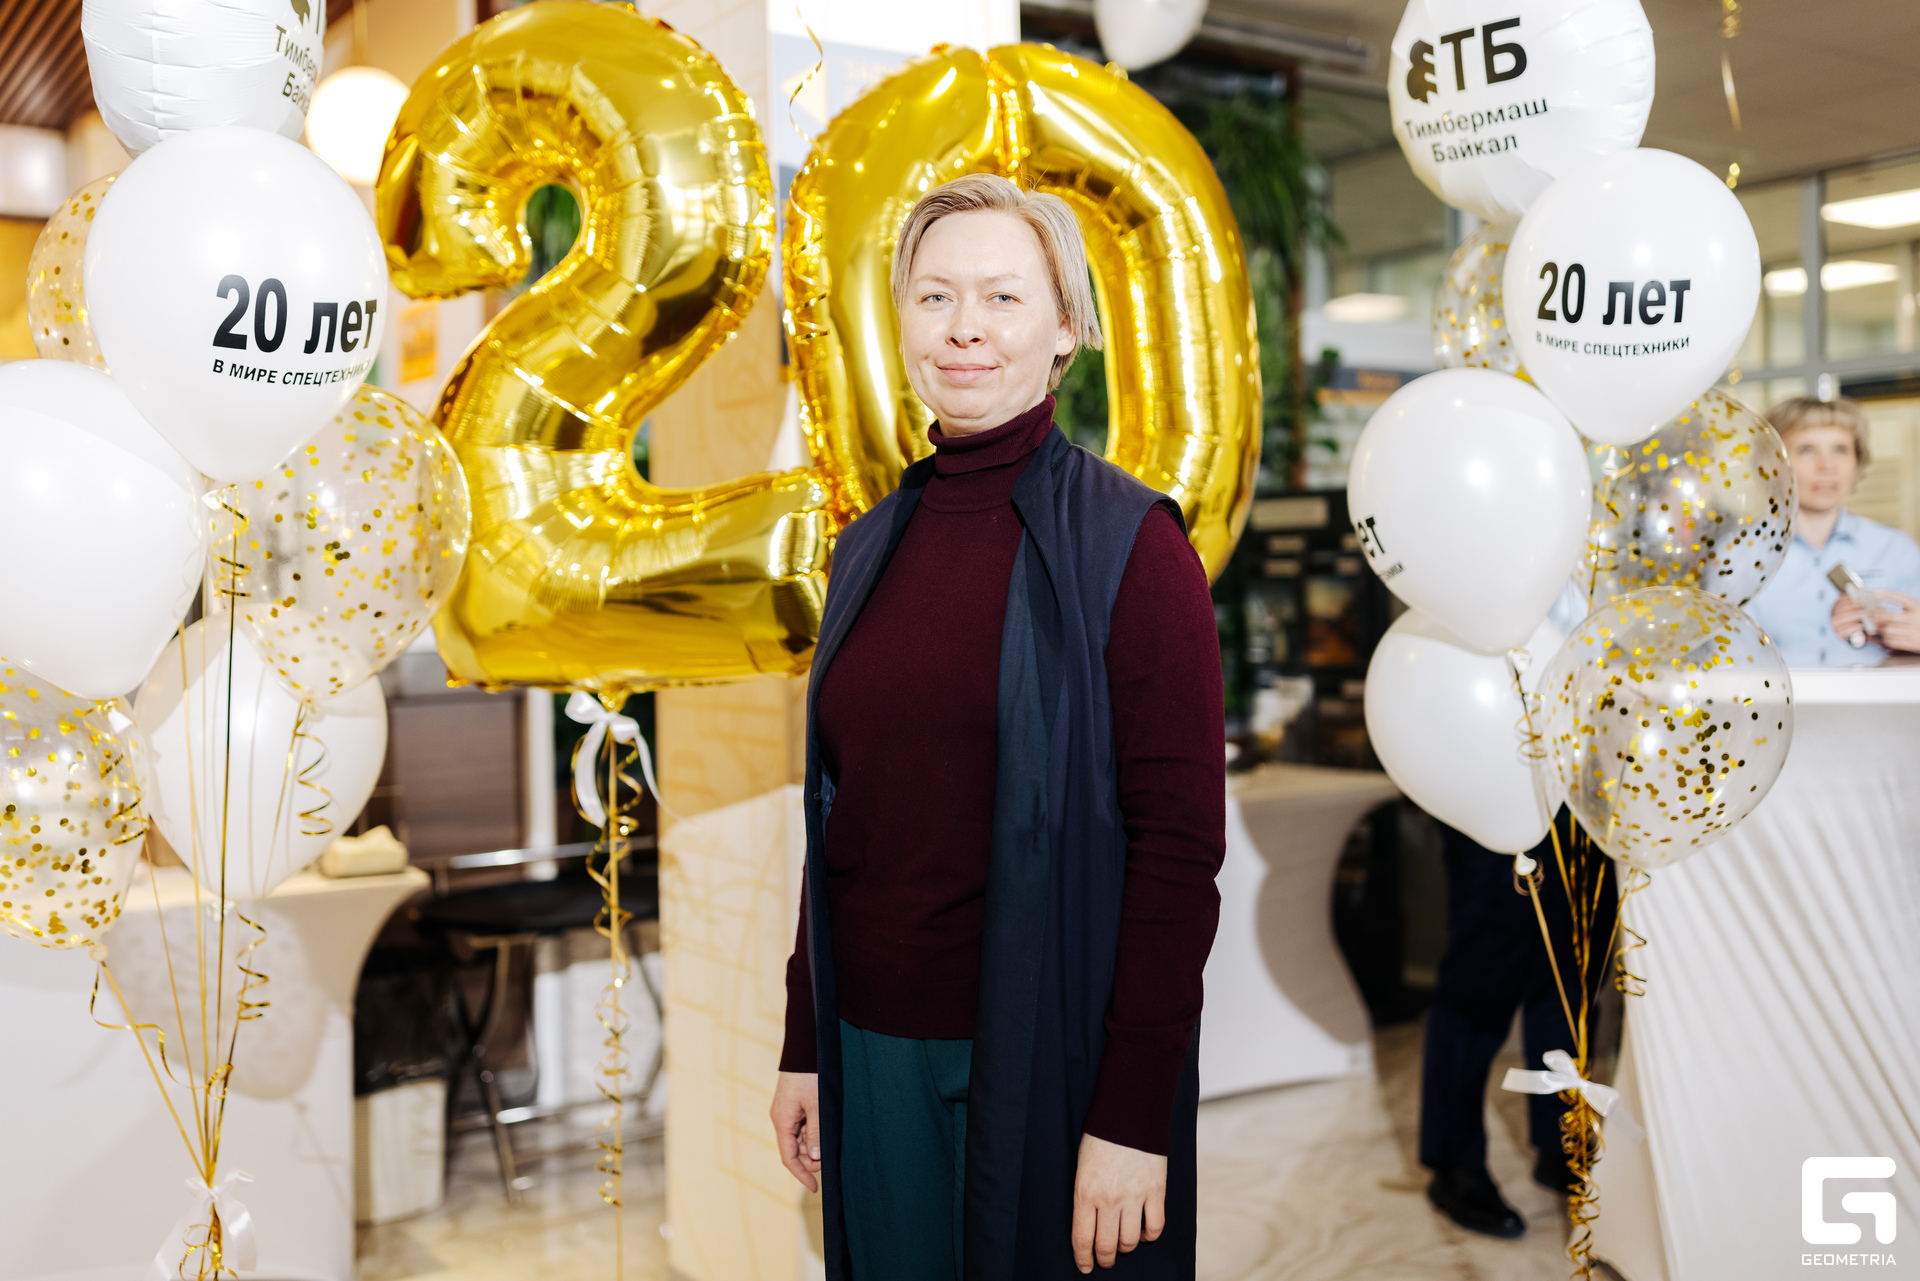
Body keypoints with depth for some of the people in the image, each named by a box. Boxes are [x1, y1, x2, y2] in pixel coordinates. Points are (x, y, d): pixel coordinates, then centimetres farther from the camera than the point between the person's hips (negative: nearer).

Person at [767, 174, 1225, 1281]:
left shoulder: (1128, 545, -10)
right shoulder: (874, 546, 6)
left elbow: (1180, 845, -14)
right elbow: (843, 818, 10)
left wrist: (1134, 1119, -16)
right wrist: (804, 1047, 10)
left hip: (1052, 1060, -5)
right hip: (875, 1050, 5)